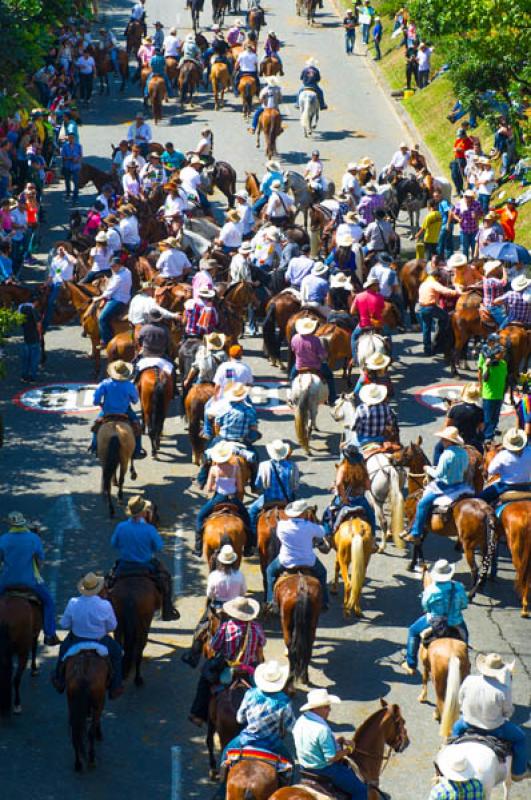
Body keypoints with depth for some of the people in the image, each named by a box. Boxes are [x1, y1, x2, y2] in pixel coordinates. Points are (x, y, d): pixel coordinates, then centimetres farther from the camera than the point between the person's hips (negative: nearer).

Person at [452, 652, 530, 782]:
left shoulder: (469, 681, -19)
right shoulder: (503, 690, -28)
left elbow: (460, 701, -2)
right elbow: (508, 711, -12)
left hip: (468, 723, 3)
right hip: (494, 728, -3)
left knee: (456, 727, 39)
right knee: (520, 737, 23)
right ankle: (518, 772, 34)